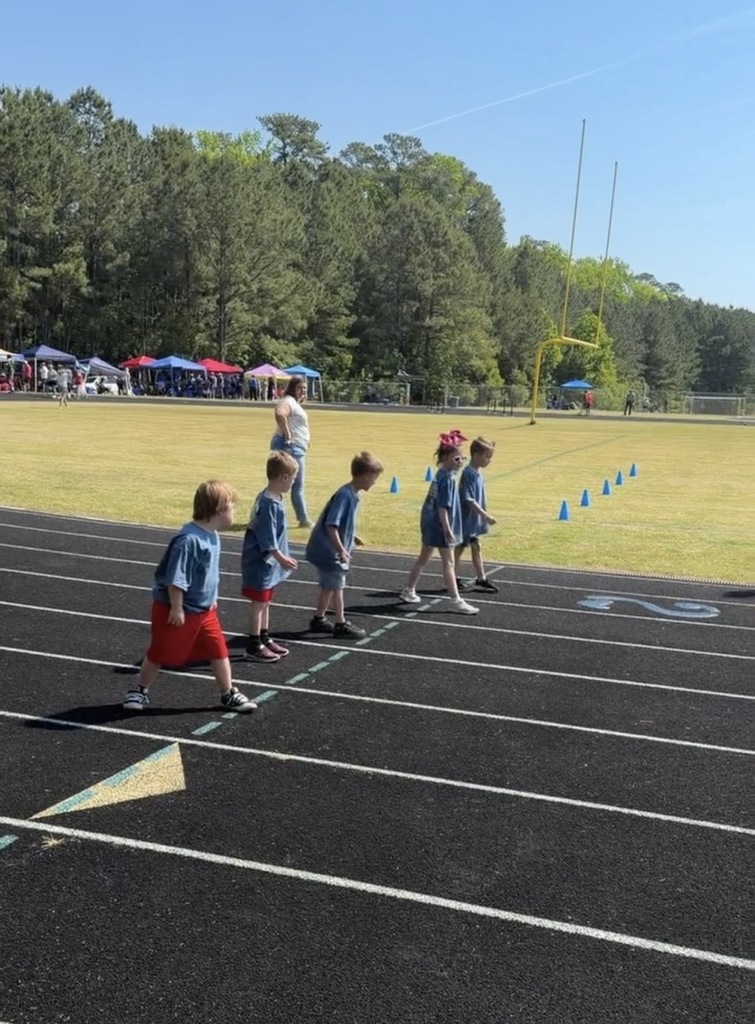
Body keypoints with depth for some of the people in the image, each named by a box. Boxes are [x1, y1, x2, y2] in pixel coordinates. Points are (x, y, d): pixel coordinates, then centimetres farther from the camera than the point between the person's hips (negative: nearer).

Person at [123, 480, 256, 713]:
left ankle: (228, 694, 21)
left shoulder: (212, 536, 2)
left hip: (205, 610, 8)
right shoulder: (189, 539, -28)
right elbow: (175, 579, -27)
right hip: (178, 610, -8)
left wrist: (211, 598, 23)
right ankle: (139, 691, 29)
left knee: (219, 651, 7)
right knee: (159, 654, 9)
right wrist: (177, 608, -22)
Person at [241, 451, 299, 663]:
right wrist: (281, 557, -21)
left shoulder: (272, 499, 6)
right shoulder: (269, 503, -24)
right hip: (260, 562, -10)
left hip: (268, 561, 10)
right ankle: (254, 647, 7)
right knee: (259, 603, -1)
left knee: (265, 602, 18)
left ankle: (265, 639, 30)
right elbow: (266, 537, -24)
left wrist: (281, 556, 20)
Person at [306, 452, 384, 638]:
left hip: (328, 550, 9)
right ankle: (341, 625, 12)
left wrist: (351, 538, 23)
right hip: (329, 550, -9)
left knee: (328, 586, 18)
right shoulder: (345, 495, -23)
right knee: (336, 586, 1)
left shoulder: (353, 494, 6)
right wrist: (341, 549, -28)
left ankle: (318, 620, 29)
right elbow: (331, 525, -27)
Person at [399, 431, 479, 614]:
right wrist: (447, 530, -23)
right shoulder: (448, 479, -21)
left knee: (424, 558, 20)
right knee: (448, 563, -2)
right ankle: (456, 601, 3)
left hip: (429, 522, 9)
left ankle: (408, 591, 30)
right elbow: (443, 507, -24)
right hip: (439, 526, -9)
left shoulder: (441, 475, 7)